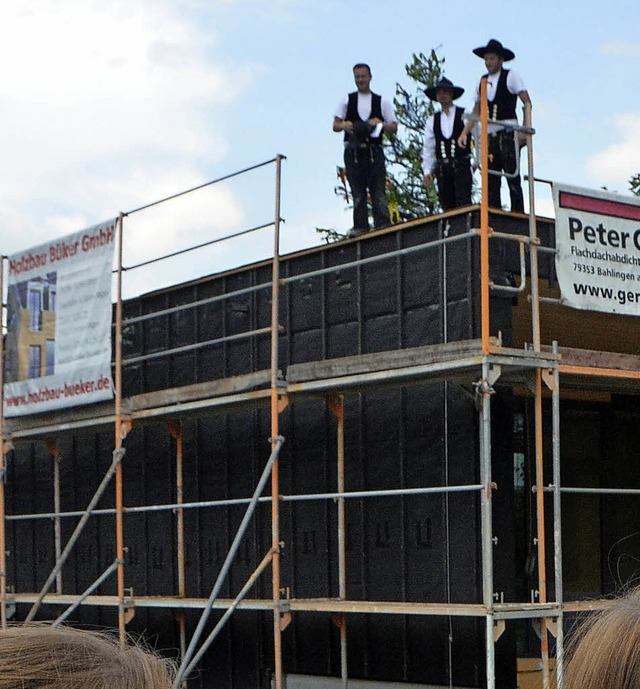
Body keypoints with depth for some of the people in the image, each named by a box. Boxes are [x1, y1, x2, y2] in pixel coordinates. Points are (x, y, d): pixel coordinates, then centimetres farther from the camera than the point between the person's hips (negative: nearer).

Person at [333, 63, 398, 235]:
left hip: (374, 151, -1)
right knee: (358, 192, -2)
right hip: (353, 152, 1)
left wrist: (381, 124, -12)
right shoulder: (346, 101, 15)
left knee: (378, 190, -8)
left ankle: (382, 224, -12)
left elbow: (394, 128, 8)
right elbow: (335, 125, 8)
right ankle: (360, 226, -3)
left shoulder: (382, 102, 13)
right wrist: (344, 125, -14)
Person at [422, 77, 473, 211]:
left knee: (463, 204, -15)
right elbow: (428, 148, 13)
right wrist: (427, 171, 5)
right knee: (447, 206, 2)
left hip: (461, 166, -3)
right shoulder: (432, 121, 13)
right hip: (442, 169, 3)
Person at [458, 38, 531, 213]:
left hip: (508, 133, -6)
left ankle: (518, 215, -11)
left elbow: (527, 102, -5)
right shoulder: (483, 81, 17)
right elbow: (476, 111, 21)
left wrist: (526, 128, -17)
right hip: (489, 135, 6)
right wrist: (465, 132, 9)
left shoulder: (511, 76, 1)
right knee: (491, 180, 1)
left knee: (513, 178, -11)